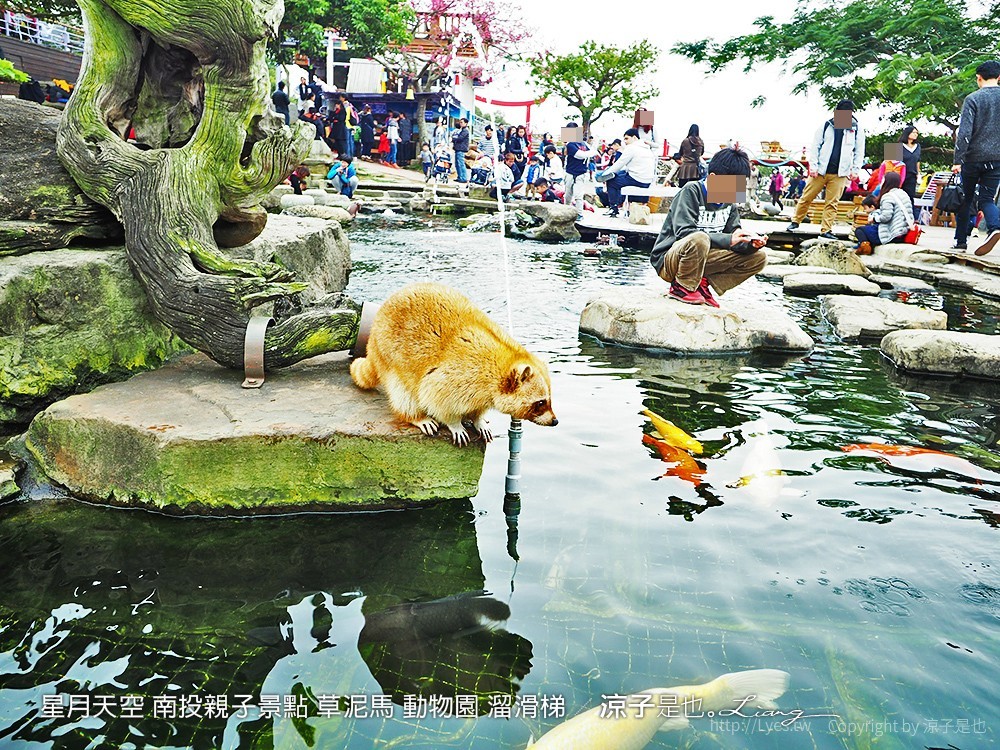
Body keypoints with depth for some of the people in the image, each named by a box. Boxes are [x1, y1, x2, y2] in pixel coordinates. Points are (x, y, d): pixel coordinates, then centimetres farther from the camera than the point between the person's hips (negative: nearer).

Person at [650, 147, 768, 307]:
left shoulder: (729, 201, 6)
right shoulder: (691, 192, -15)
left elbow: (733, 235, 3)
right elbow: (683, 232, -27)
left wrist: (750, 244, -21)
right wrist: (727, 240, -33)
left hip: (703, 260, 7)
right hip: (669, 260, -7)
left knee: (758, 257, -3)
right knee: (699, 239, -39)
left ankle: (702, 284, -2)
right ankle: (682, 288, -14)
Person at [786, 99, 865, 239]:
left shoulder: (857, 129, 6)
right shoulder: (826, 125, 2)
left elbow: (859, 152, 10)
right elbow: (815, 146, 2)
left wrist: (855, 170, 1)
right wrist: (813, 166, -6)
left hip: (840, 174, 1)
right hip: (820, 170, 0)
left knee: (832, 203, 0)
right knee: (806, 197, 2)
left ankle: (826, 230, 4)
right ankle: (795, 221, 17)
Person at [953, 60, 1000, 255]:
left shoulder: (973, 99, -5)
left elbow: (964, 132, -12)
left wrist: (958, 160, -10)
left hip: (973, 157, -3)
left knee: (966, 200, 9)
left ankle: (961, 241, 12)